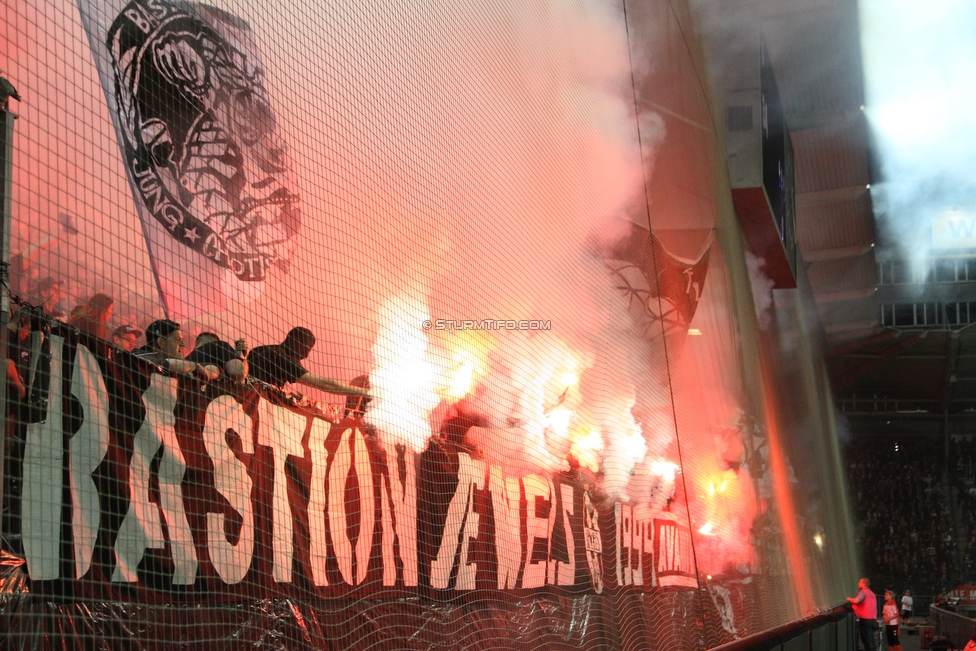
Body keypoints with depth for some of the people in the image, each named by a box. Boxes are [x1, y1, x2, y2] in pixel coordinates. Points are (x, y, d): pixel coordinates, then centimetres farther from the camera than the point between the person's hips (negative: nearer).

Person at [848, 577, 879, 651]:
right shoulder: (872, 594, 20)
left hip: (865, 620, -8)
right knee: (872, 641, 11)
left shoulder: (863, 592, -8)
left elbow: (856, 600, -26)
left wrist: (849, 599, -7)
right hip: (873, 620, 8)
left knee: (866, 641, -6)